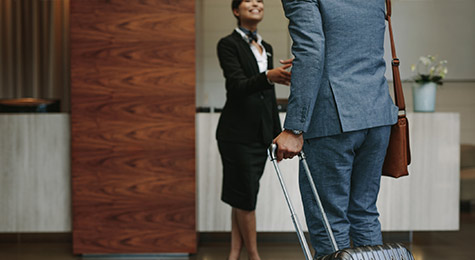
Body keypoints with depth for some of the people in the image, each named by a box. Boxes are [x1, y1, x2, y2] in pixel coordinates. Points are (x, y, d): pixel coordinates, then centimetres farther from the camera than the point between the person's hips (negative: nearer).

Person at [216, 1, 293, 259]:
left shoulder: (265, 47, 15)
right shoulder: (229, 44, -7)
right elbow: (238, 86, -21)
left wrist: (277, 134, 15)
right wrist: (269, 76, -38)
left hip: (260, 133, 7)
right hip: (237, 133, -6)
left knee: (244, 195, 8)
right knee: (245, 194, 0)